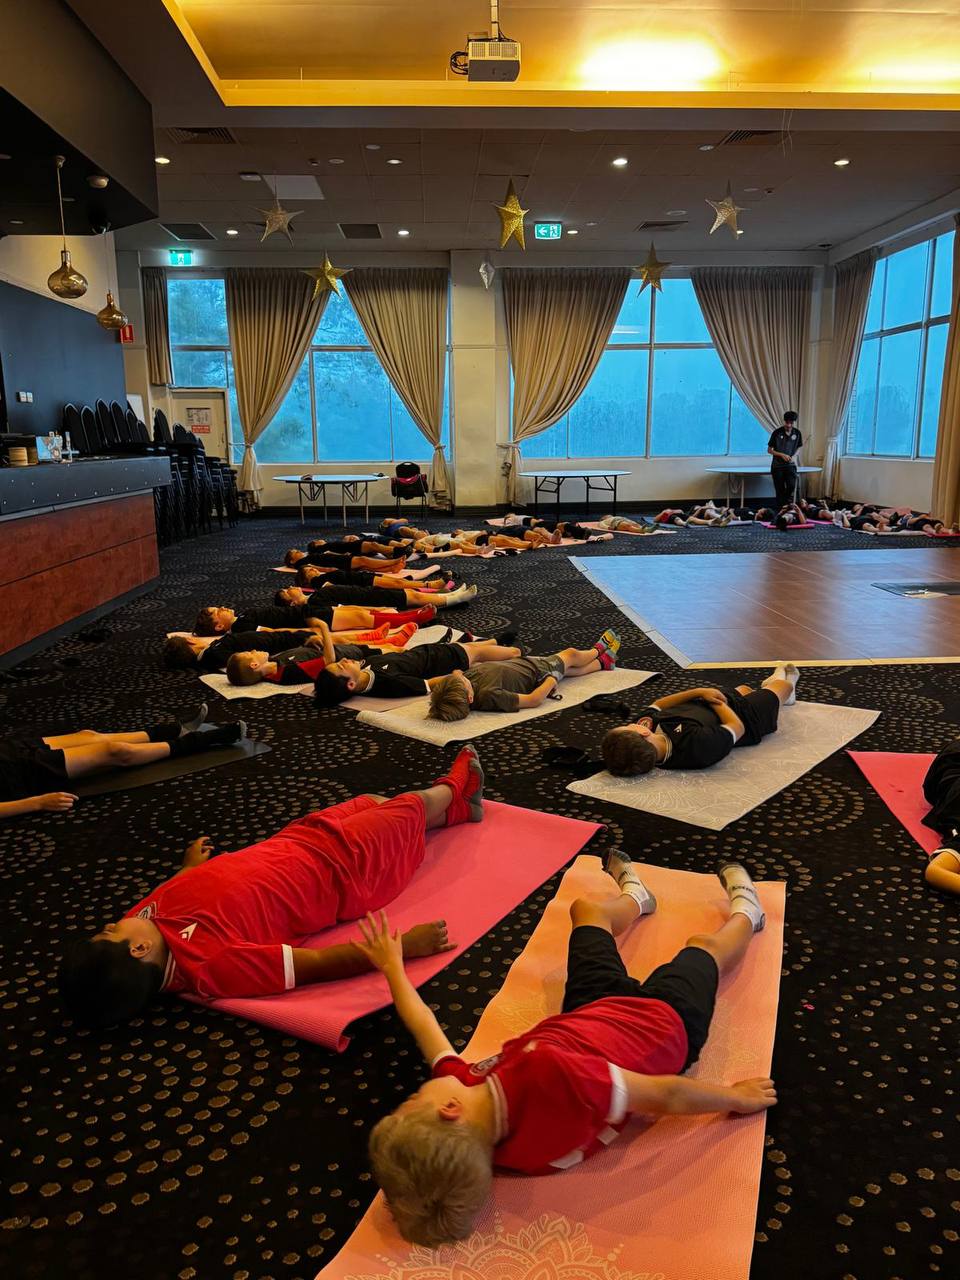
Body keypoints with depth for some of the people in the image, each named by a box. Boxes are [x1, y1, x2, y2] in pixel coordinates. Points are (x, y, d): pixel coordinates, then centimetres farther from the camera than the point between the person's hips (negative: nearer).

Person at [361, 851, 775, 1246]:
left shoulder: (467, 1085, -35)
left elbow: (424, 1027, -14)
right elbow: (665, 1095, -38)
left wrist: (392, 966, 2)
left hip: (589, 1010, 4)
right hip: (664, 1018, -4)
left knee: (587, 909, 28)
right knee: (704, 946, 25)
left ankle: (634, 897, 65)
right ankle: (744, 911, 63)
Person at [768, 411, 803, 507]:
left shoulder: (797, 433, -1)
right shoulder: (777, 433, -10)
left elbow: (799, 447, 13)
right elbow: (769, 450, -4)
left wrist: (794, 456, -8)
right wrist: (782, 455, -17)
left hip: (791, 465, 2)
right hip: (777, 466, -2)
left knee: (791, 486, -17)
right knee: (780, 490, 1)